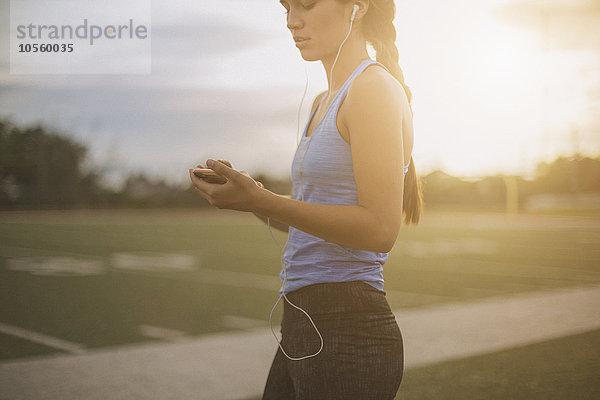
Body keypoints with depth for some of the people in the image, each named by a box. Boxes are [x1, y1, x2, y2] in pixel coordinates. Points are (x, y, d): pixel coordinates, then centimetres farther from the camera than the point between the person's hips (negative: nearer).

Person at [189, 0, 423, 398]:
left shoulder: (375, 89, -12)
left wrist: (262, 201, -23)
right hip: (304, 326, 9)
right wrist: (250, 195, 3)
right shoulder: (324, 102, 16)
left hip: (347, 334, -8)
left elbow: (380, 228, -20)